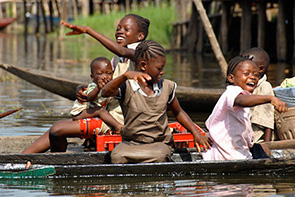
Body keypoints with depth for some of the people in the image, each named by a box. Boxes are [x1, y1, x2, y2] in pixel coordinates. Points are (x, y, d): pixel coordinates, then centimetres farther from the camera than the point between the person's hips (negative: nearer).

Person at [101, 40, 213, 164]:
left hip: (159, 143, 2)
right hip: (131, 143, -2)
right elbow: (105, 92, -28)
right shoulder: (127, 87, -7)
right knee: (117, 156, -34)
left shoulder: (166, 87, 6)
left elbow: (178, 112, 22)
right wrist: (125, 76, -44)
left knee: (159, 156, -34)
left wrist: (196, 133, 8)